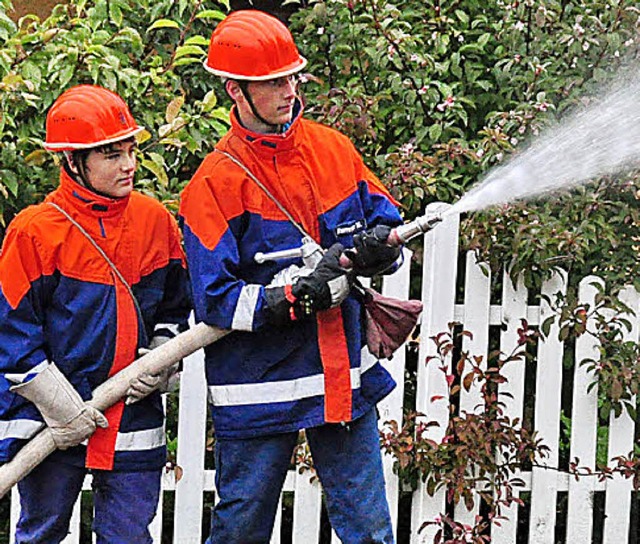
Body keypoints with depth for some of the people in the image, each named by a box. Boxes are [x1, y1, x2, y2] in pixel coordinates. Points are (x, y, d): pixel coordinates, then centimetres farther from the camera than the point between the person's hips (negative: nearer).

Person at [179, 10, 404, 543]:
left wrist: (375, 247, -11)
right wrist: (298, 294, -27)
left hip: (345, 378, 4)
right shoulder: (215, 183, -10)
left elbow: (388, 221, 13)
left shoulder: (333, 148, 5)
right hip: (259, 389, -4)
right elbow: (216, 300, -16)